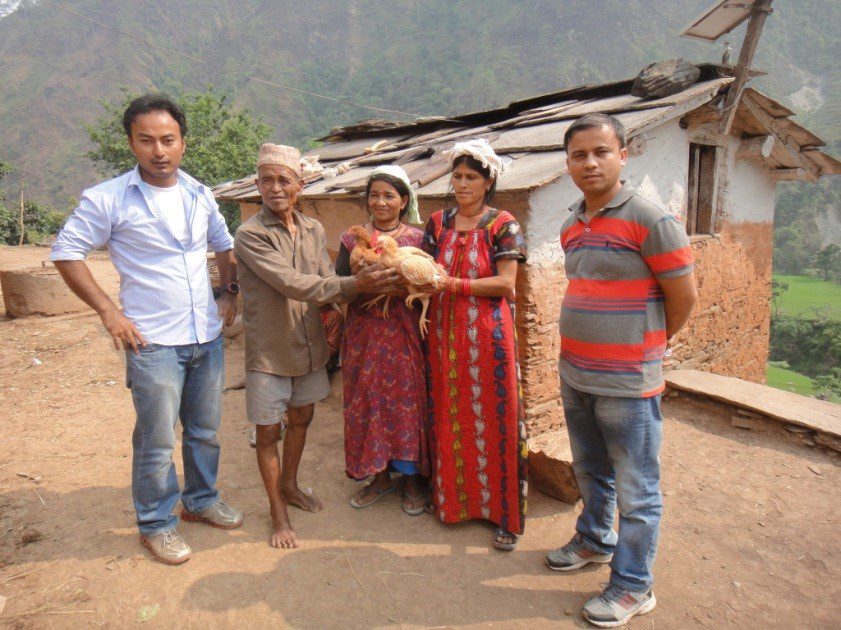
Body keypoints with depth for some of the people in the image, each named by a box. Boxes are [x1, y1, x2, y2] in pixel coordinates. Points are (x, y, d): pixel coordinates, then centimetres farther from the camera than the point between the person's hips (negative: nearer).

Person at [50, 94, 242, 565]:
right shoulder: (108, 199, -9)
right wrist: (108, 311, -11)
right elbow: (66, 252, -4)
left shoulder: (200, 195, 6)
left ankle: (201, 500, 38)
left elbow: (225, 246, 20)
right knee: (158, 442, 3)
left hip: (208, 336, 5)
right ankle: (157, 524, 25)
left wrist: (231, 293, 8)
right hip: (153, 342, -5)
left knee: (205, 431, 17)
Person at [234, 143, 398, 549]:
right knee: (269, 430, 7)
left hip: (309, 344, 6)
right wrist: (355, 284, -31)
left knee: (301, 417, 21)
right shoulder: (250, 235, -17)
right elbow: (294, 284, -26)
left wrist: (364, 286, -24)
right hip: (268, 351, -6)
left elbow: (326, 285, -3)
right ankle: (277, 512, 26)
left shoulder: (314, 230, 3)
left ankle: (289, 485, 44)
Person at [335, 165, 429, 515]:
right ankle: (380, 476, 25)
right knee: (367, 403, 7)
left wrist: (401, 285, -19)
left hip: (405, 334, -1)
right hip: (364, 333, 2)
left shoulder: (417, 238, 3)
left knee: (408, 403, 2)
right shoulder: (352, 239, 7)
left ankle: (412, 479, 20)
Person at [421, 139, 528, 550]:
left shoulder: (502, 225, -3)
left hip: (488, 335, -4)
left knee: (494, 419, 2)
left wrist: (451, 284, -18)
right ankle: (453, 499, 27)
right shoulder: (438, 223, 10)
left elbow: (505, 283, -11)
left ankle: (504, 515, 15)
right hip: (445, 334, 4)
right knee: (449, 417, 9)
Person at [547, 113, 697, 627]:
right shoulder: (572, 226, 8)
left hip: (628, 383, -7)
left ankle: (633, 586, 24)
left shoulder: (651, 220, -14)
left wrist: (649, 346, 4)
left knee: (635, 489, 7)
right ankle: (595, 541, 46)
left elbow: (684, 296, -9)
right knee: (591, 472, 24)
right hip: (575, 375, 7)